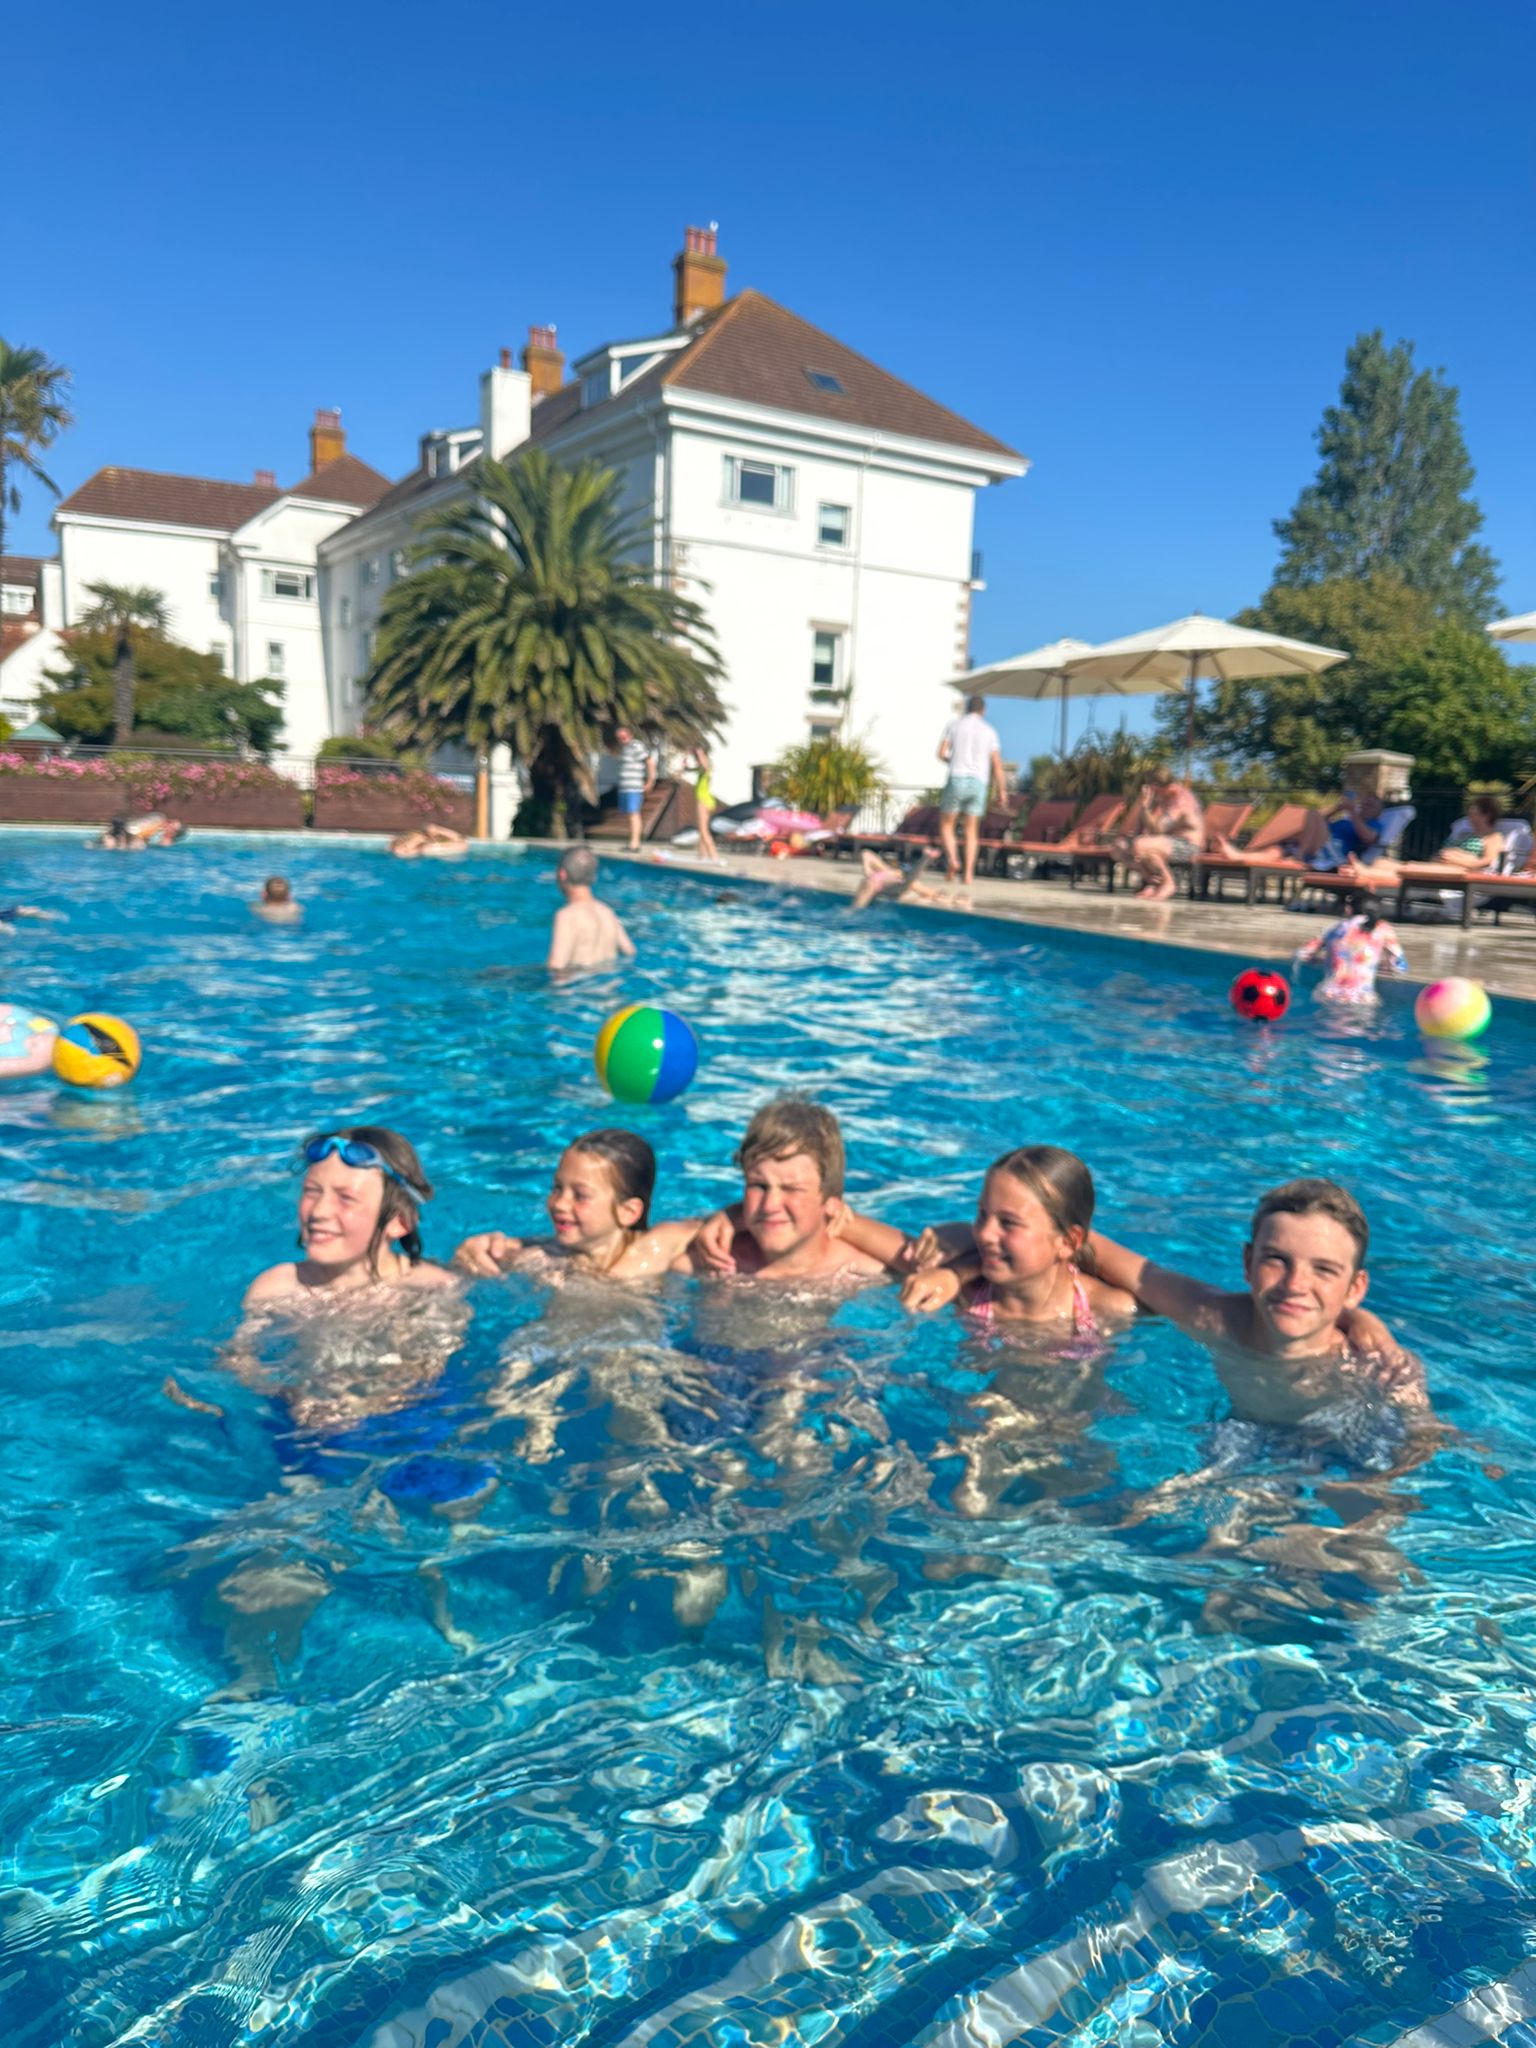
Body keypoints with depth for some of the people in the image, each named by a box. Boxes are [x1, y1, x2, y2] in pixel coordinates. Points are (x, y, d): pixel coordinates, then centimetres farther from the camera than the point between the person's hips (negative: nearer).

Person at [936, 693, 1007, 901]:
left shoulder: (954, 725, 6)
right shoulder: (989, 731, 10)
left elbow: (942, 753, 1)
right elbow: (997, 764, 5)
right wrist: (1001, 791, 8)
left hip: (957, 779, -2)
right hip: (979, 782, 2)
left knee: (945, 824, 11)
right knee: (971, 831, 8)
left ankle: (952, 860, -13)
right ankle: (968, 873, -1)